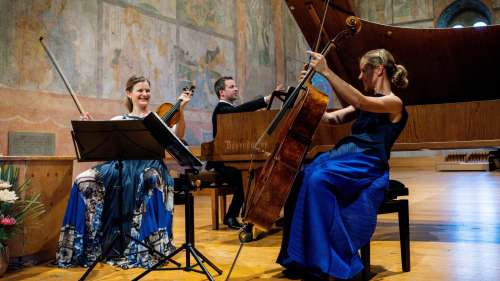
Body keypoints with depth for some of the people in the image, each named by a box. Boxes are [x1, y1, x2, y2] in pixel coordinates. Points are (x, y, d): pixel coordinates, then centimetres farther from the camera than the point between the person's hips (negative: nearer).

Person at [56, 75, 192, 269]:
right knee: (84, 180, -22)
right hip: (122, 166, 2)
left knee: (151, 179, -39)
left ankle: (150, 246, -31)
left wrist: (180, 111, -15)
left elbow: (177, 138, -3)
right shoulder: (118, 120, 18)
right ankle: (89, 245, -14)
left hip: (150, 166, -2)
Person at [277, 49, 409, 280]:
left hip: (367, 166, -8)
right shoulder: (365, 104, 24)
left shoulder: (394, 103, -3)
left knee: (318, 180, -34)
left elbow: (358, 101, -21)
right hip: (342, 156, 8)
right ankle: (302, 259, -13)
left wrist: (326, 72, -23)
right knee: (301, 178, -18)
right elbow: (331, 118, 20)